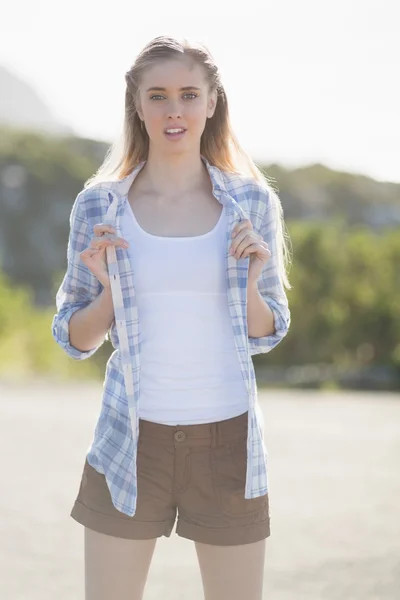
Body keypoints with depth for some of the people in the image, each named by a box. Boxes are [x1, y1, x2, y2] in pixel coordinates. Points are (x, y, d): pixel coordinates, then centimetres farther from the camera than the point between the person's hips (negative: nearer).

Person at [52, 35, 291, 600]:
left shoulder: (253, 203, 1)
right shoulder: (98, 206, 0)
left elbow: (267, 333, 9)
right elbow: (75, 338, 7)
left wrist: (251, 278, -11)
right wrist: (108, 286, -12)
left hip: (228, 442, 1)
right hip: (132, 442, 0)